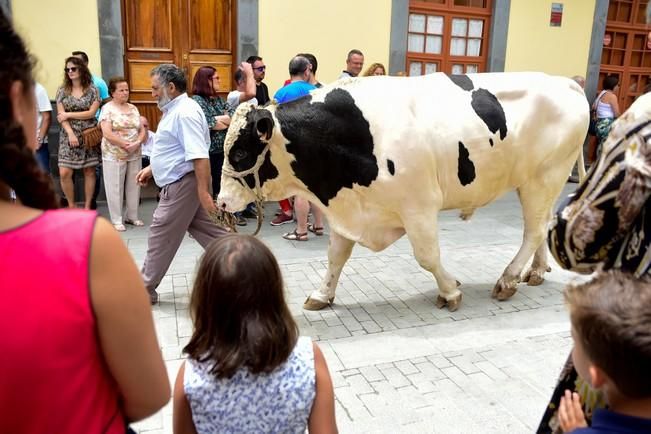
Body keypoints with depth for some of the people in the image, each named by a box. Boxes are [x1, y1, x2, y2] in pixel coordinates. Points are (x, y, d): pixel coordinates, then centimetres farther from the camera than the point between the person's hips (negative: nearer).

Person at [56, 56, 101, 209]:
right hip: (68, 136, 1)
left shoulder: (92, 90, 2)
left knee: (89, 172, 4)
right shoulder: (62, 91, 5)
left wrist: (69, 114, -8)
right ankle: (71, 206, 11)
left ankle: (87, 206, 15)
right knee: (64, 173, -7)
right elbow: (61, 116, -1)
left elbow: (92, 113, -7)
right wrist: (70, 134, -14)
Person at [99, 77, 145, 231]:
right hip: (114, 155, -5)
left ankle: (132, 216, 22)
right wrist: (126, 145, -18)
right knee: (115, 188, 1)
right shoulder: (107, 109, -5)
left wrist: (137, 143, -11)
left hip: (135, 155, 5)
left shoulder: (133, 108, 11)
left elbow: (142, 130, 8)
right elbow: (107, 133, -15)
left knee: (133, 186, 10)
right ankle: (117, 220, 10)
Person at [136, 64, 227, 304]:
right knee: (207, 231, 12)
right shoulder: (175, 110, 15)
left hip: (182, 185, -10)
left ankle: (145, 290, 14)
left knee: (161, 236, 1)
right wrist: (151, 169, 23)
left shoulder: (185, 113, -19)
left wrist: (203, 191, -31)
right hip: (179, 183, 10)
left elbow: (199, 156, -27)